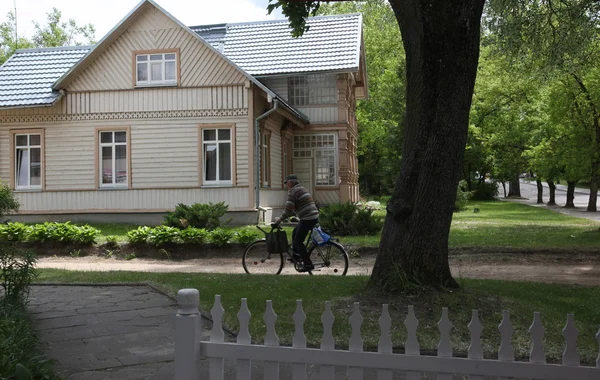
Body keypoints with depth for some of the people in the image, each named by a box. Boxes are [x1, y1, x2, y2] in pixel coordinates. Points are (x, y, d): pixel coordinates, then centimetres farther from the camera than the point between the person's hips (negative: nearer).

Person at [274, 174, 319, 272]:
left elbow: (288, 210, -15)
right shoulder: (301, 189, 22)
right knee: (295, 234, 24)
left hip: (307, 219, -10)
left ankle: (308, 264, -2)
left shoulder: (292, 191, -9)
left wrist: (280, 219, -1)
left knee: (298, 241, -3)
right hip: (314, 217, 10)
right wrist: (283, 217, 27)